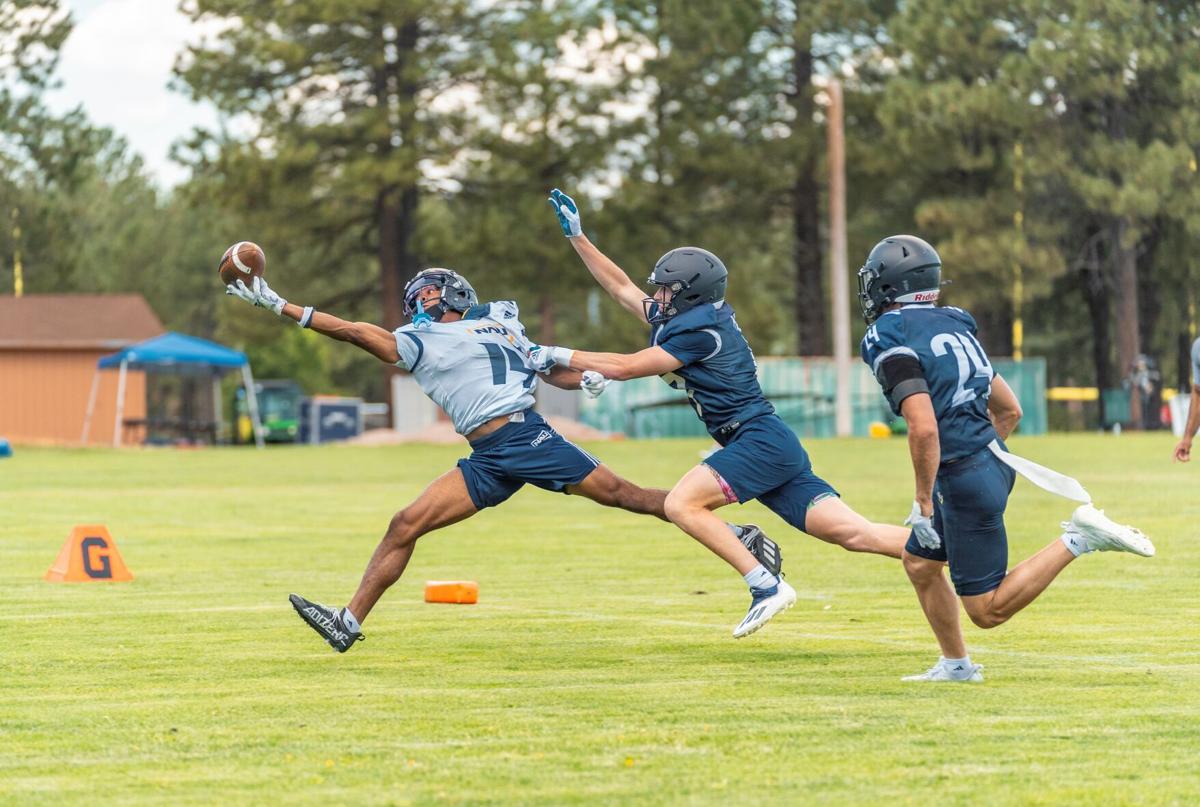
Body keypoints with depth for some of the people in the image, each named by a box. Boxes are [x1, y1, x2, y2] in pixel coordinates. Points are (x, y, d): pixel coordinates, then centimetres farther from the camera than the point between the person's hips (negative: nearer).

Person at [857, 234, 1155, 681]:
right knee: (919, 563, 23)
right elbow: (1009, 410, 18)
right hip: (993, 461, 9)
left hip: (965, 480, -9)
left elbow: (924, 428, -24)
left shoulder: (891, 341, -13)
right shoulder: (953, 326, 13)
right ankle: (955, 664, 27)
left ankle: (1078, 540, -11)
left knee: (988, 610, -2)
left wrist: (924, 502, -16)